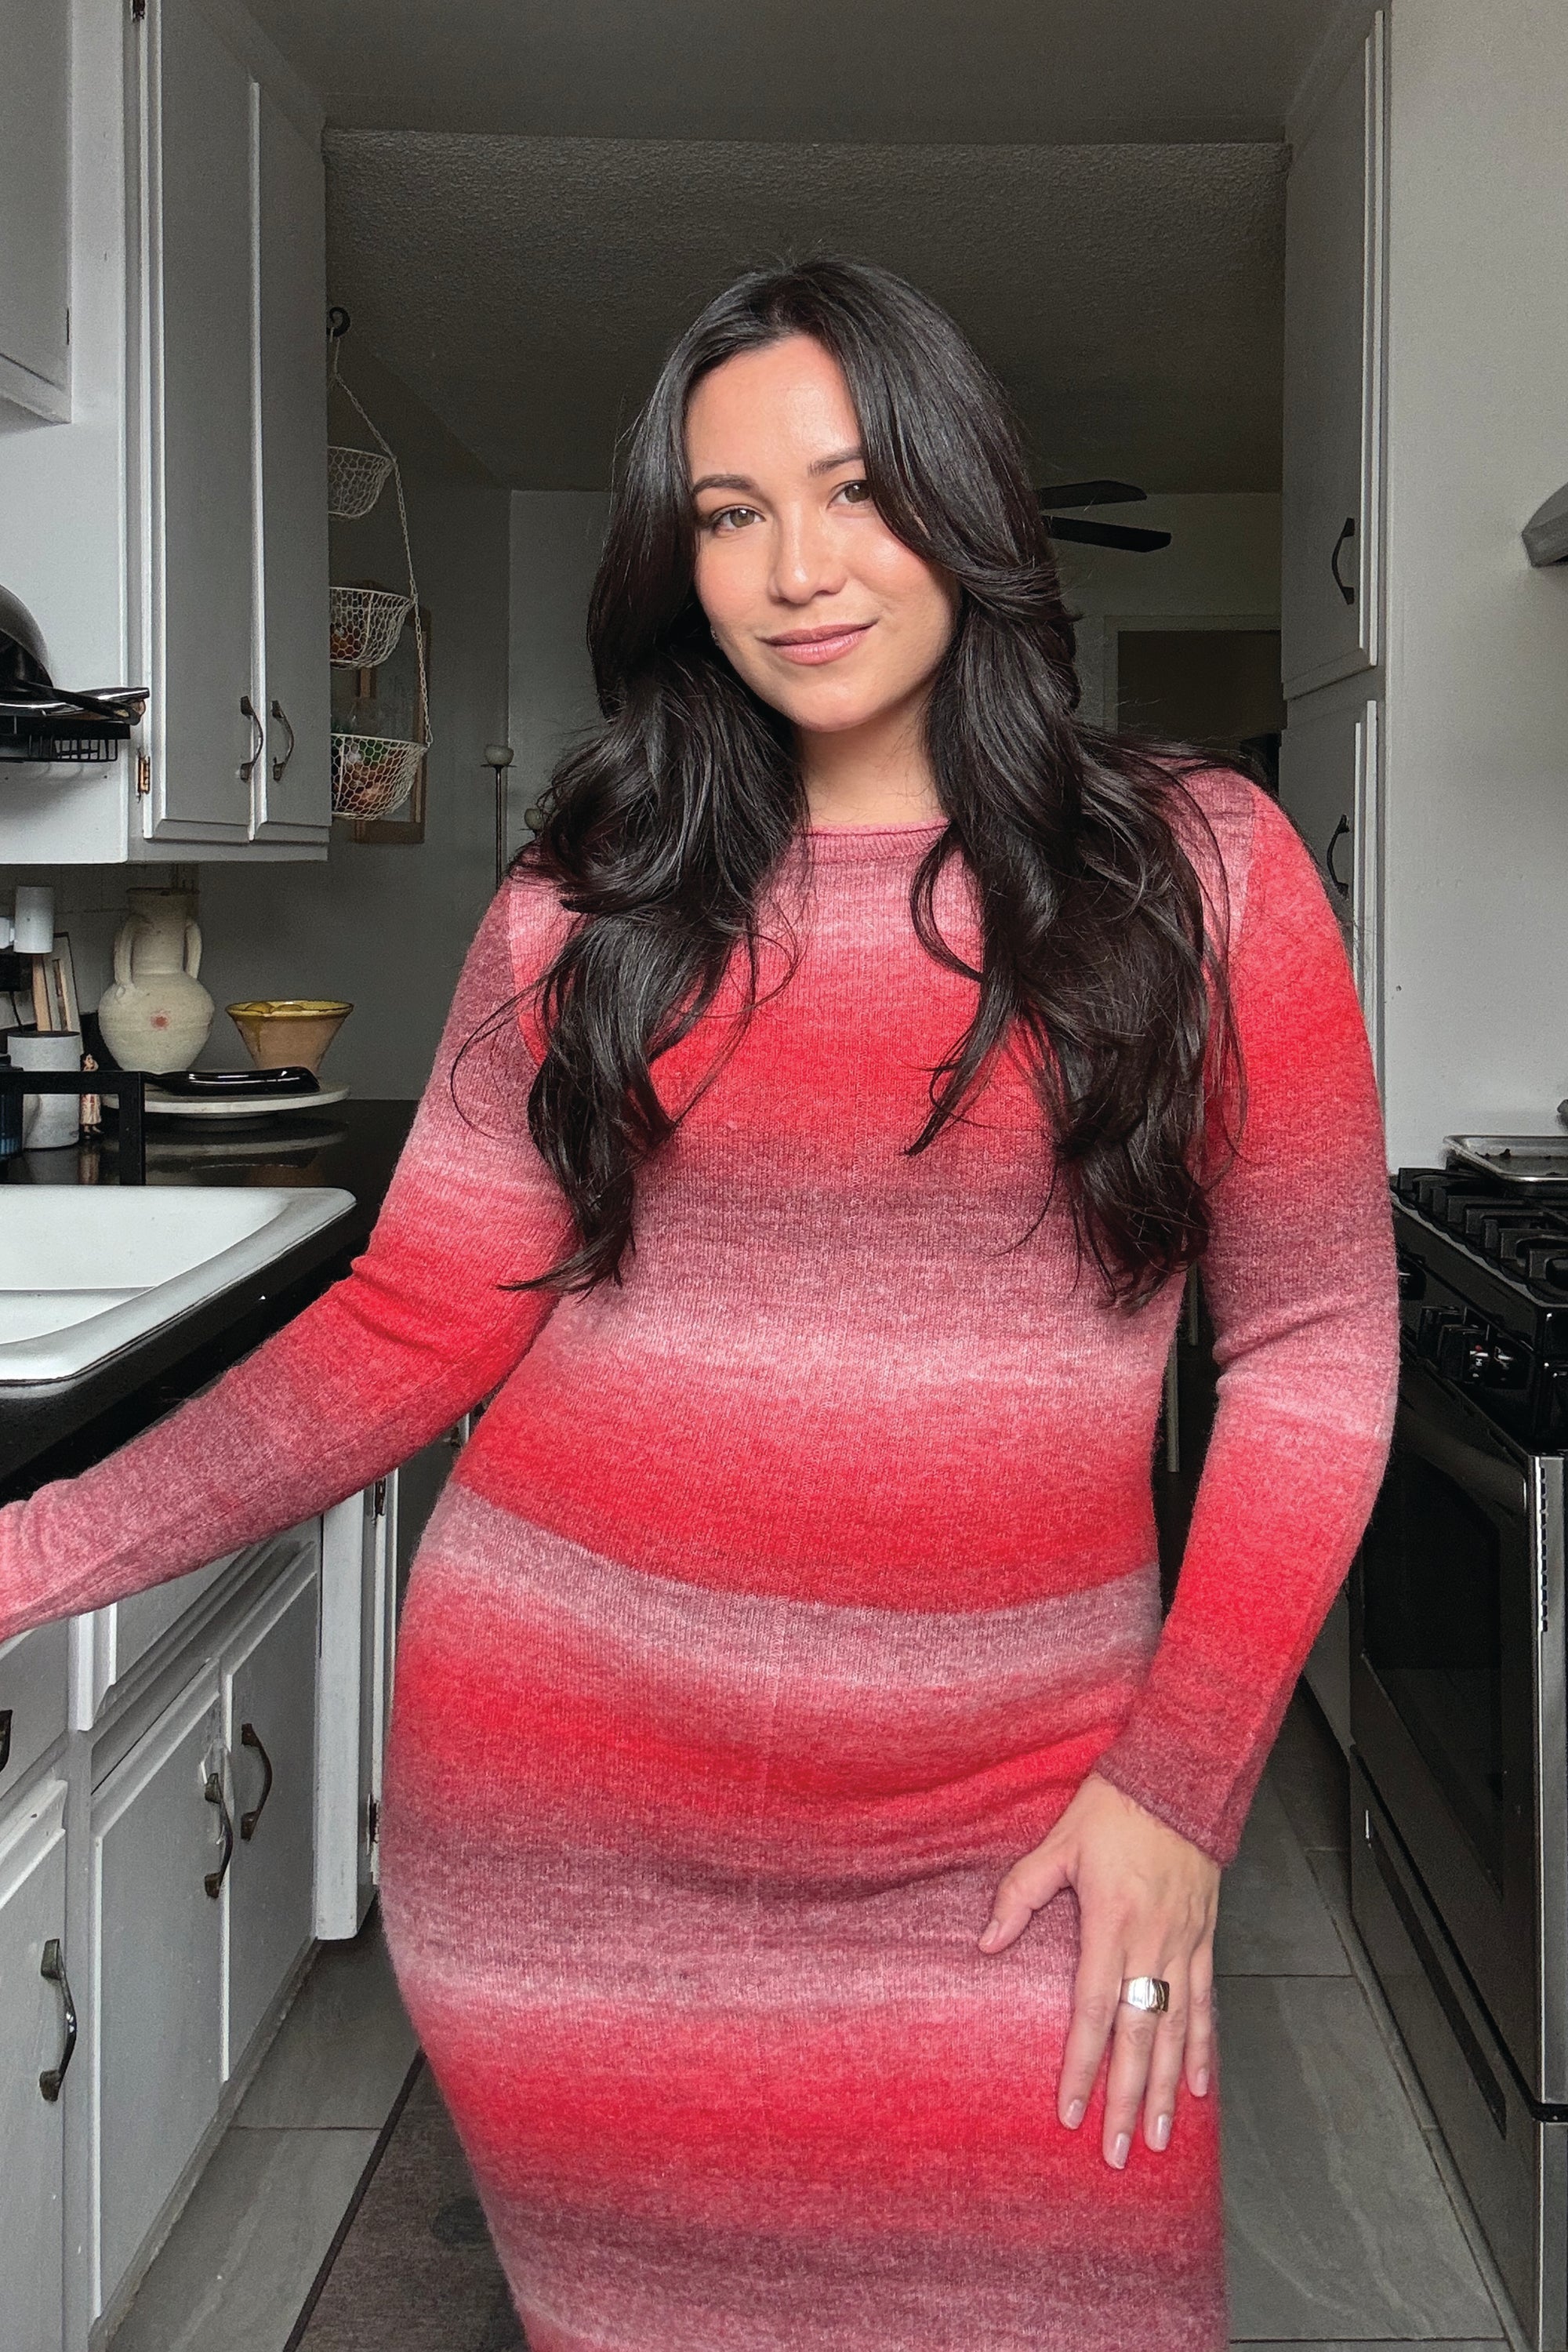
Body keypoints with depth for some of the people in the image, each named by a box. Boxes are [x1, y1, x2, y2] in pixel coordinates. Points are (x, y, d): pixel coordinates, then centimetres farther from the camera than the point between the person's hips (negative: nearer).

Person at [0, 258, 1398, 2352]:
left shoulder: (1200, 871, -1)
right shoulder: (590, 910, 3)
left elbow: (1314, 1339, 0)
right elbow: (421, 1321, 1)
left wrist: (1181, 1785, -6)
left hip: (1005, 1830, -1)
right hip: (568, 1803, 1)